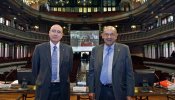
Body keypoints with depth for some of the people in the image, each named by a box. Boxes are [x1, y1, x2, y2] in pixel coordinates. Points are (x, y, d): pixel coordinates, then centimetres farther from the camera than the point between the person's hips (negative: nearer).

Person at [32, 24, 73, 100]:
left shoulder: (68, 49, 1)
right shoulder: (39, 48, -2)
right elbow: (35, 67, 6)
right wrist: (41, 80, 12)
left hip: (62, 88, 1)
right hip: (44, 87, -1)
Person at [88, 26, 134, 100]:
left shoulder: (124, 49, -3)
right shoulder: (95, 50, 3)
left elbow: (129, 72, -4)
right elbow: (91, 71, 5)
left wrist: (129, 94, -6)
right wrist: (91, 90, 2)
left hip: (118, 91, -1)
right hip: (101, 91, 2)